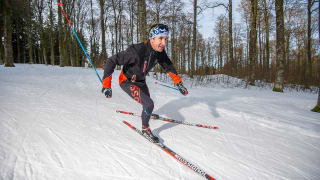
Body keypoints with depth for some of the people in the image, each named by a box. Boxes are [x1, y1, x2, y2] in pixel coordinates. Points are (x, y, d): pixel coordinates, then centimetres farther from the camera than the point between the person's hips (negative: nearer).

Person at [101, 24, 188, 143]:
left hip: (141, 81, 7)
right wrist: (106, 85, -35)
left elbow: (168, 67, 0)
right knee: (149, 104, -22)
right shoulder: (136, 51, -39)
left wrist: (179, 83, -8)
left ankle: (146, 114, 64)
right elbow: (111, 61, -34)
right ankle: (145, 129, 5)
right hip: (127, 81, -7)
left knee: (147, 101, 28)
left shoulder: (160, 52, -19)